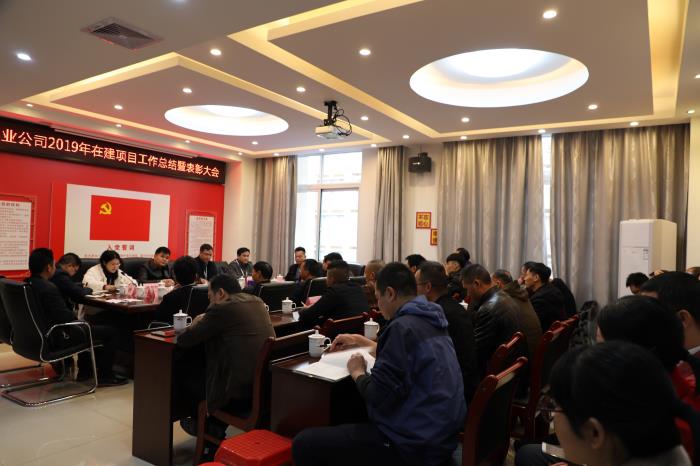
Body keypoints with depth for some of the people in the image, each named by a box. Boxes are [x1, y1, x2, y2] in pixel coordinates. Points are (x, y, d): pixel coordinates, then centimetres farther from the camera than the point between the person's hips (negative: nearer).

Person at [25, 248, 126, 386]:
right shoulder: (49, 288, -27)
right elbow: (65, 317, -27)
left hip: (37, 335, 10)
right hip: (56, 339, -10)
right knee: (108, 332, 1)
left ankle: (84, 371, 36)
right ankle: (105, 376, 13)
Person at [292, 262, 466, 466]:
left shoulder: (404, 326, -21)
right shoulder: (430, 319, 7)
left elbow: (379, 396, -23)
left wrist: (357, 372, -4)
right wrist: (361, 341, 31)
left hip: (414, 443, -10)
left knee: (304, 443, -7)